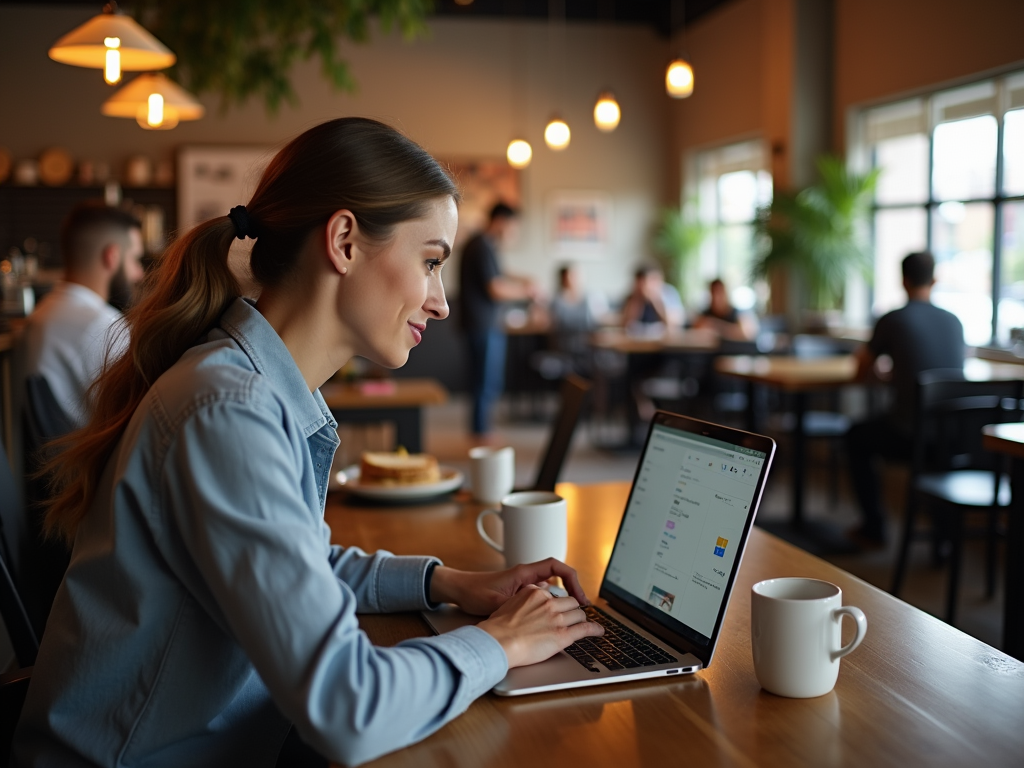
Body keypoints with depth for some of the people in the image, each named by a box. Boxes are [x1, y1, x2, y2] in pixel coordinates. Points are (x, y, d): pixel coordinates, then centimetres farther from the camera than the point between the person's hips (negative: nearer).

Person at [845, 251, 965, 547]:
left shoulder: (891, 320, -7)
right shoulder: (954, 322, 6)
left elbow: (861, 372, 5)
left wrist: (864, 354, 29)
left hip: (908, 438, -4)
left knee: (857, 437, 26)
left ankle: (874, 528, 26)